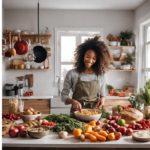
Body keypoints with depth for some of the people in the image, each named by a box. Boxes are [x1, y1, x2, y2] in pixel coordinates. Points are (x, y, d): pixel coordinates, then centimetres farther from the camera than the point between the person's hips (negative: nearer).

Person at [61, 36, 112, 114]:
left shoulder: (101, 75, 4)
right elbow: (64, 95, 1)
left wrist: (102, 98, -6)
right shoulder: (72, 74, -3)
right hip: (77, 113, -1)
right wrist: (72, 101, -17)